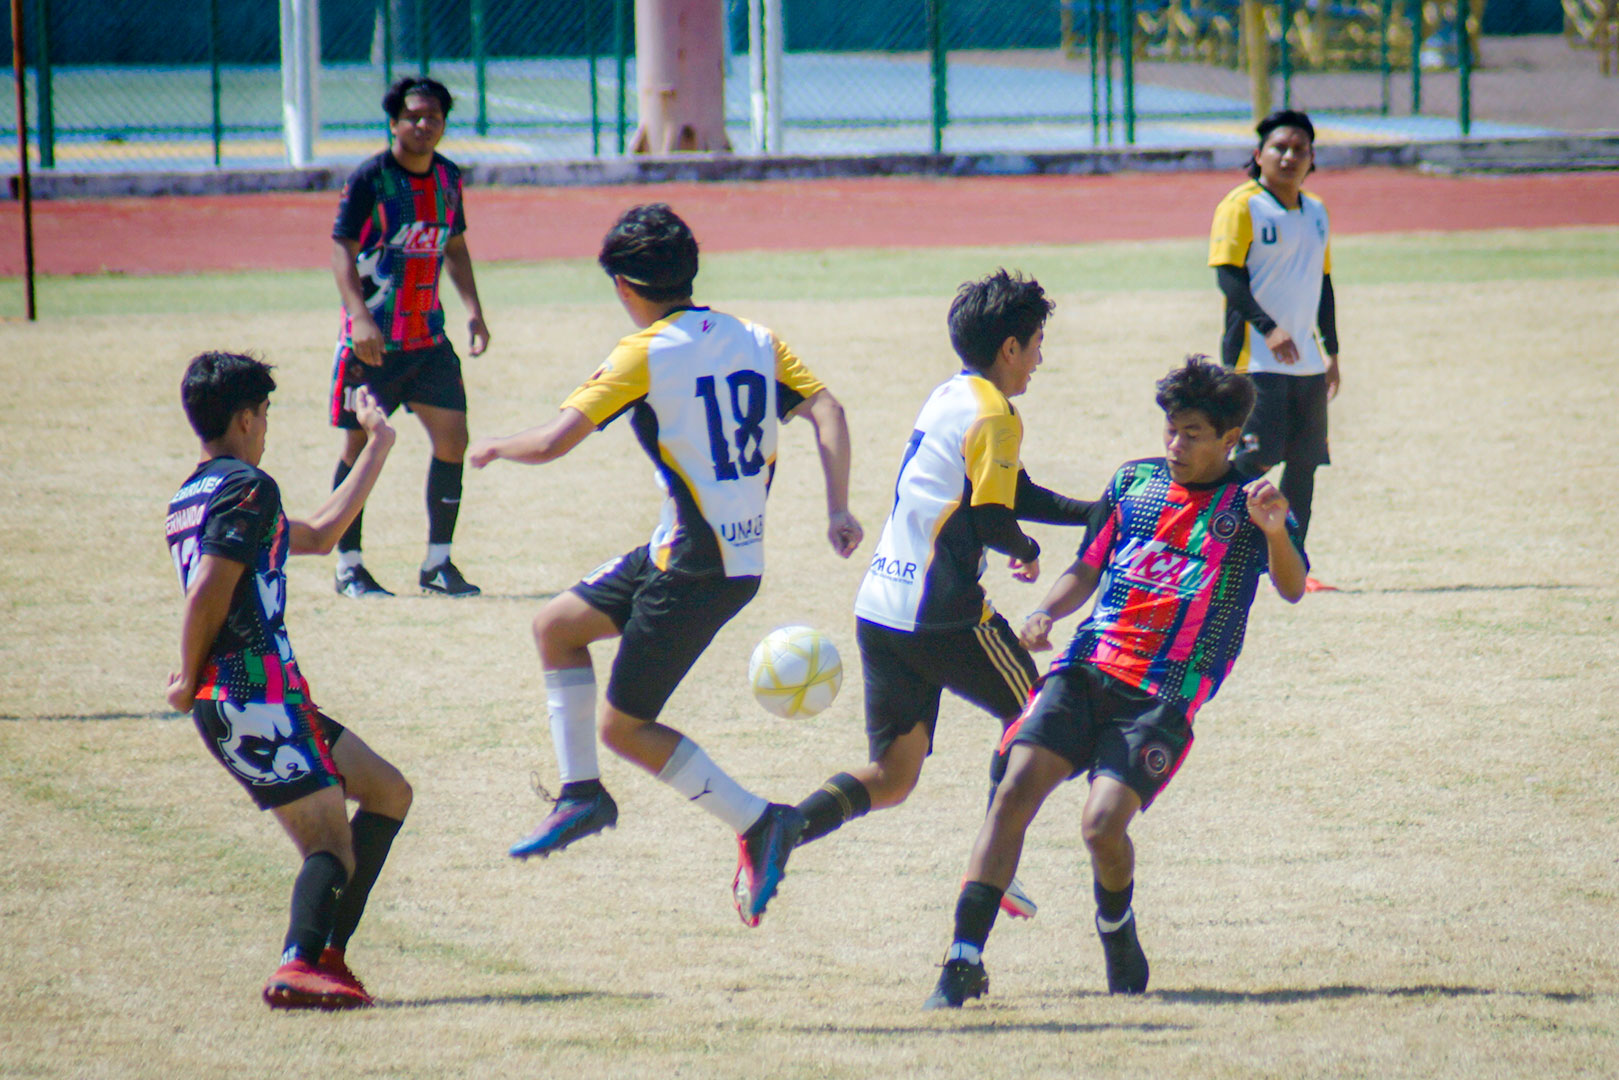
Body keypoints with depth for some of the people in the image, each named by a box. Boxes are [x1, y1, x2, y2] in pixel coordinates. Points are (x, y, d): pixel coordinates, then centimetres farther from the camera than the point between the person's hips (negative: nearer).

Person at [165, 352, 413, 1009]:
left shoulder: (191, 498, 22)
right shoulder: (248, 488, -9)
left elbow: (318, 536, 33)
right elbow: (207, 593, -21)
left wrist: (377, 447, 38)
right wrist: (191, 679, -7)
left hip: (227, 702, 9)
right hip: (256, 694, -9)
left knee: (387, 793, 17)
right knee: (333, 845, -13)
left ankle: (326, 953, 10)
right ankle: (301, 966, -37)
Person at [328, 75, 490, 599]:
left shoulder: (448, 178, 7)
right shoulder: (368, 179, -11)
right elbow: (342, 250, -14)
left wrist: (472, 309, 7)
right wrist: (360, 317, -26)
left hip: (428, 335, 5)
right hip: (373, 337, -5)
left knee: (452, 438, 0)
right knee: (361, 443, 0)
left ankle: (437, 562, 10)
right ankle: (349, 565, 10)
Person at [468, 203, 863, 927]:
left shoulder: (645, 354, -11)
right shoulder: (754, 340, 8)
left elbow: (553, 442, -15)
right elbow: (826, 413, -2)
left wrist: (495, 449, 5)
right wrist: (838, 512, -3)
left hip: (694, 568, -8)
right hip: (742, 559, 8)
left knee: (623, 726, 3)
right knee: (557, 624, 20)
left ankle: (757, 823, -4)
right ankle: (581, 792, 20)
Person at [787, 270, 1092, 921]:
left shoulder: (951, 397, 18)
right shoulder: (992, 415, -10)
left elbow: (1010, 491, 26)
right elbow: (991, 518, -16)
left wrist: (1096, 513, 26)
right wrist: (1025, 552, 5)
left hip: (879, 609, 8)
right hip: (940, 612, -8)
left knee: (891, 778, 7)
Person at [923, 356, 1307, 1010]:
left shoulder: (1249, 506, 2)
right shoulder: (1133, 482, 16)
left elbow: (1292, 588, -14)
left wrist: (1276, 532, -35)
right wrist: (1046, 613, 3)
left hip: (1162, 702, -4)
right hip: (1087, 669, 4)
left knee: (1103, 822, -21)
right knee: (1016, 789, -17)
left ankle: (1118, 933, 12)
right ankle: (964, 960, -17)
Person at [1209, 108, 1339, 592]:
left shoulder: (1315, 212, 16)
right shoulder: (1241, 206, -6)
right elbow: (1228, 275, -14)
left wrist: (1330, 351, 20)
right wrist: (1268, 327, -24)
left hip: (1307, 362, 7)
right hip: (1257, 361, -7)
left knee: (1304, 461, 5)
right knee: (1255, 457, -14)